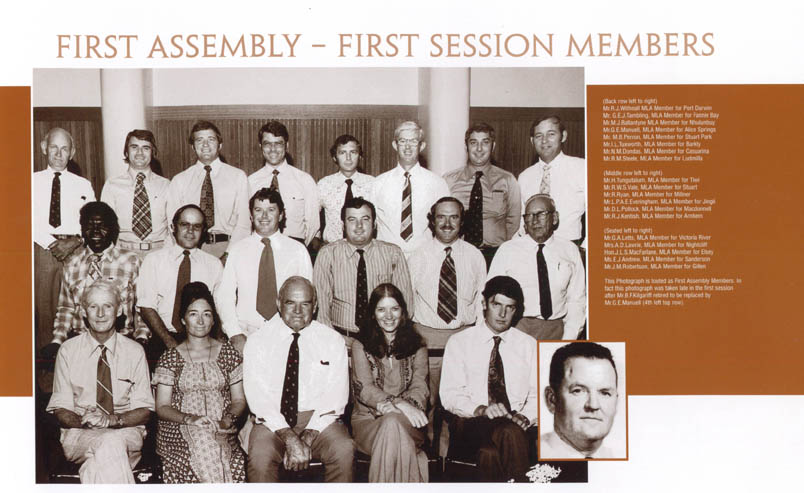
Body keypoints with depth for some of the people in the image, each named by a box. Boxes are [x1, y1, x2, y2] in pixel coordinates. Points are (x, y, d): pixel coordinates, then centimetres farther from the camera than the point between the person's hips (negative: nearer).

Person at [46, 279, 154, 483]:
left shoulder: (134, 352, 6)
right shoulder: (68, 351, 6)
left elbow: (144, 411, 3)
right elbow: (61, 409, 4)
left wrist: (111, 420, -17)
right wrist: (84, 421, -19)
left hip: (126, 431, 1)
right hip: (79, 436, 0)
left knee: (113, 442, -36)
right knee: (110, 445, -34)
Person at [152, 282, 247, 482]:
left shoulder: (229, 353, 13)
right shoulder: (170, 357, 9)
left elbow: (239, 400, 11)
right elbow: (162, 407, 4)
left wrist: (228, 420, -10)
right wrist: (190, 419, -14)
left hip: (222, 432, 1)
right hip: (178, 432, 0)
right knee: (203, 440, -33)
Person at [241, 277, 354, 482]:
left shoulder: (333, 341, 5)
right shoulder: (258, 341, 3)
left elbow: (334, 398, -1)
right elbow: (258, 398, -7)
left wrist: (308, 438, -15)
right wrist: (290, 439, -19)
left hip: (318, 419, 1)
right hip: (272, 420, -1)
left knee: (344, 450, -27)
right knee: (260, 456, -31)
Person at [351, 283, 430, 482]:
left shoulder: (417, 346, 14)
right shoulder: (361, 346, 9)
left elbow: (420, 387, 0)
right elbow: (363, 388, -5)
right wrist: (399, 404, -25)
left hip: (406, 421, 1)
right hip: (368, 421, -1)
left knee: (393, 423, -35)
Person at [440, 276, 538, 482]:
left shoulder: (529, 345, 16)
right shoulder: (459, 342, 9)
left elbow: (538, 394, 11)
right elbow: (449, 395, 0)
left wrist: (525, 417, -11)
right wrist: (481, 409, -18)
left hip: (516, 425, 2)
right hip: (470, 425, -1)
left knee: (489, 453, -35)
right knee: (510, 433, -36)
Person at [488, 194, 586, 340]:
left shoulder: (570, 251, 11)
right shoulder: (507, 250, 5)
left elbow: (576, 300, 9)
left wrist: (567, 341, -2)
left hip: (556, 330, 2)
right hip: (516, 328, -2)